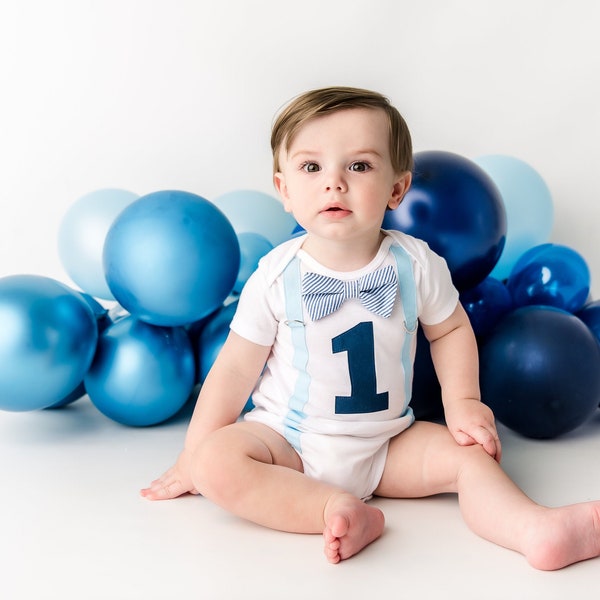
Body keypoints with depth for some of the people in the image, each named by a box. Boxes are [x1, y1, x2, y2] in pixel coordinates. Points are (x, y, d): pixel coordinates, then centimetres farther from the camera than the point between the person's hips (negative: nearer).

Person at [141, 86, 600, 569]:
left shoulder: (416, 264, -9)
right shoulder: (277, 277, -14)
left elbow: (450, 330, 10)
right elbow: (235, 370, -7)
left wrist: (463, 402, -4)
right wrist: (192, 460, -3)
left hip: (387, 444, 2)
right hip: (288, 439, -2)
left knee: (472, 451, -16)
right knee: (217, 460, -28)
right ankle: (342, 510, -32)